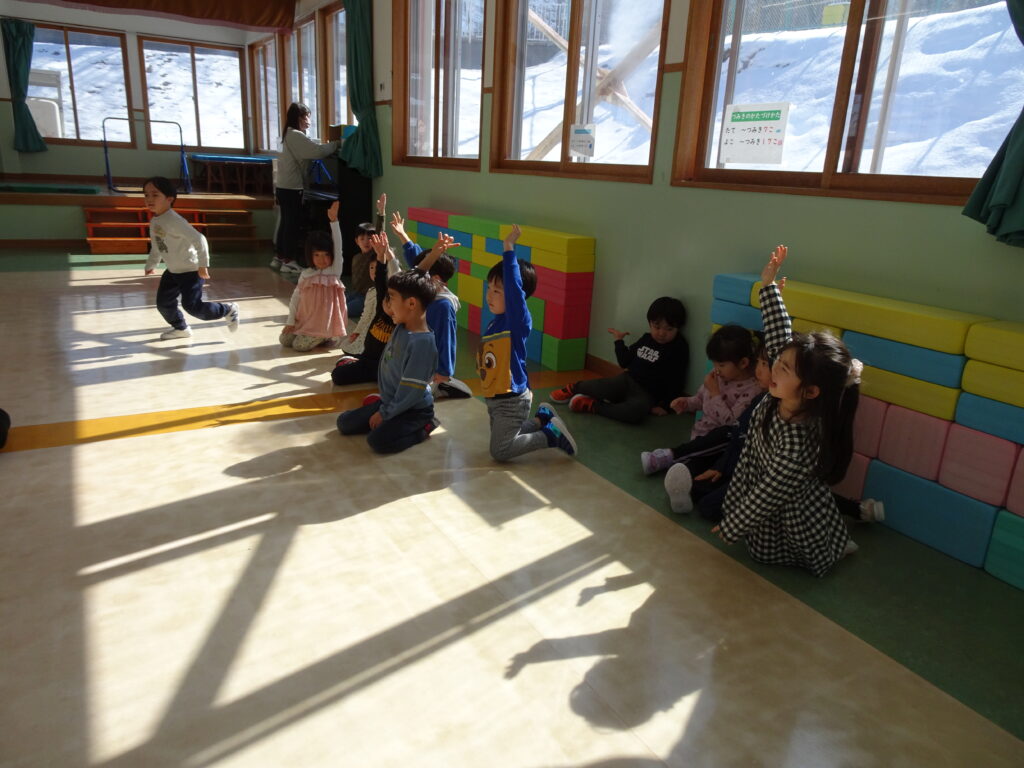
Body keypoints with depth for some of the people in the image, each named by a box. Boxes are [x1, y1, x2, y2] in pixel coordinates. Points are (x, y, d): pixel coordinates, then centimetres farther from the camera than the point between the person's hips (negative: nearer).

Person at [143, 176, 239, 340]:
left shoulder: (174, 221, -25)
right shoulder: (154, 222, 5)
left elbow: (198, 239, -31)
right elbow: (155, 247, 22)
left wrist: (203, 264, -30)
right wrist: (150, 265, 27)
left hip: (191, 270, -9)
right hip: (173, 271, 9)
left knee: (192, 306, -12)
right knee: (163, 303, 11)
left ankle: (228, 309, 8)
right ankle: (181, 328, 33)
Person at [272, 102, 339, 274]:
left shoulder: (291, 135, 17)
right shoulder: (295, 135, -15)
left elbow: (310, 149, 14)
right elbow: (317, 151, -22)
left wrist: (327, 145, 0)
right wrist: (336, 144, -9)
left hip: (284, 187, 10)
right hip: (291, 189, -10)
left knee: (286, 223, 14)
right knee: (293, 224, -4)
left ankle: (279, 257, 21)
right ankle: (288, 261, 1)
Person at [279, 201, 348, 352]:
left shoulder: (335, 270, -6)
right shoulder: (306, 274, 4)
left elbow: (338, 246, -18)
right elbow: (296, 297, 9)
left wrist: (333, 221, -27)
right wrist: (290, 321, 3)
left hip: (324, 322, -5)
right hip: (304, 321, 5)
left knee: (300, 345, -17)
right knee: (285, 340, -1)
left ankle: (328, 338, 9)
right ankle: (319, 337, 16)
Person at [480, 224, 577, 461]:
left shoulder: (519, 320, -19)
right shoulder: (495, 322, 3)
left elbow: (514, 287, -35)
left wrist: (508, 249, -35)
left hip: (511, 401, -8)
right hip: (494, 398, 8)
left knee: (500, 451, -2)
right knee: (503, 441, 21)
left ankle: (552, 435, 8)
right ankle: (543, 419, 33)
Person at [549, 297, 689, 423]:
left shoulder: (679, 350, -5)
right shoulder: (646, 339, 10)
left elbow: (677, 382, -7)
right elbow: (625, 362, 18)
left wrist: (665, 405, -13)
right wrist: (619, 341, 13)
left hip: (647, 394, -4)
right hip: (627, 380, 4)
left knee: (638, 410, -40)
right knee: (602, 387, -27)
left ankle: (594, 406, -30)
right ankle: (573, 388, 3)